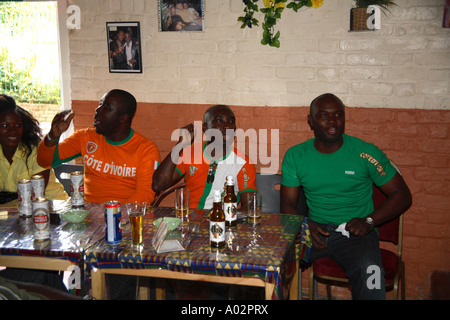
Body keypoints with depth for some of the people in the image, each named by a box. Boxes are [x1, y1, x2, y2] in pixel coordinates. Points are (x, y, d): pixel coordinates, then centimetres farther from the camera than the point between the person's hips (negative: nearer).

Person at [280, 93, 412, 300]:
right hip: (314, 230, 3)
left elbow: (402, 195, 3)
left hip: (355, 233, -2)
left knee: (368, 272, -36)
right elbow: (287, 203, 9)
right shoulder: (295, 156, 7)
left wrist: (369, 221, -12)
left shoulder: (366, 153, -2)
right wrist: (306, 225, -12)